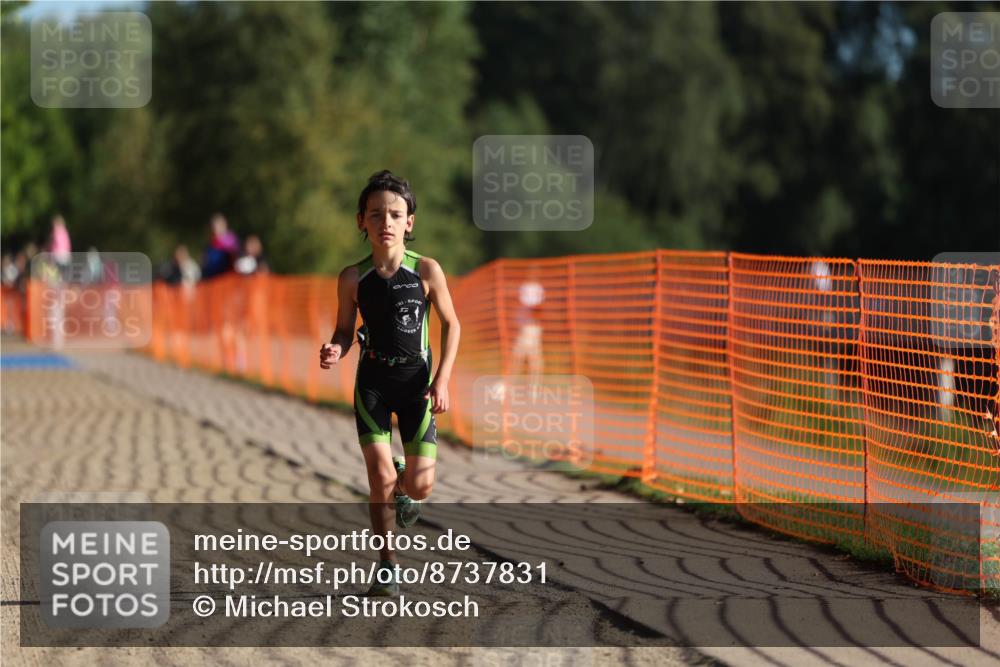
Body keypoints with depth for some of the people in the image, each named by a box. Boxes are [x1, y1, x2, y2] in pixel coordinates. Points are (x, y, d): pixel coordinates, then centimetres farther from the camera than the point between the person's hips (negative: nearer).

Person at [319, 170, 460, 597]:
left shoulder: (427, 271, -10)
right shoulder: (353, 278, -7)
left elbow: (451, 324, 1)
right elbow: (345, 331, 5)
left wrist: (442, 379, -8)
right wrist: (335, 350, -19)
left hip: (416, 380, 0)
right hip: (372, 381, 0)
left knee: (420, 485, -4)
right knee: (380, 475, -11)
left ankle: (403, 490, 36)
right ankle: (387, 564, 9)